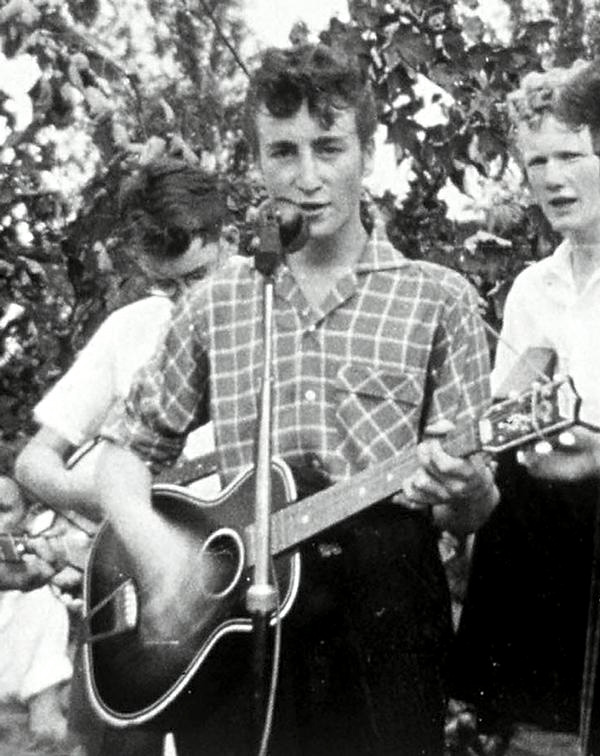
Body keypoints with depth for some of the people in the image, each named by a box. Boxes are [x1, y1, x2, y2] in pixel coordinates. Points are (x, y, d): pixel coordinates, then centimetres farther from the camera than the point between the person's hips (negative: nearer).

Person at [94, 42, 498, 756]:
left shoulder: (437, 297, 2)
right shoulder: (214, 303, 8)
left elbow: (473, 506, 1)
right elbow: (125, 447, 13)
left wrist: (466, 493, -22)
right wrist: (151, 539, -7)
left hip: (384, 616, -1)